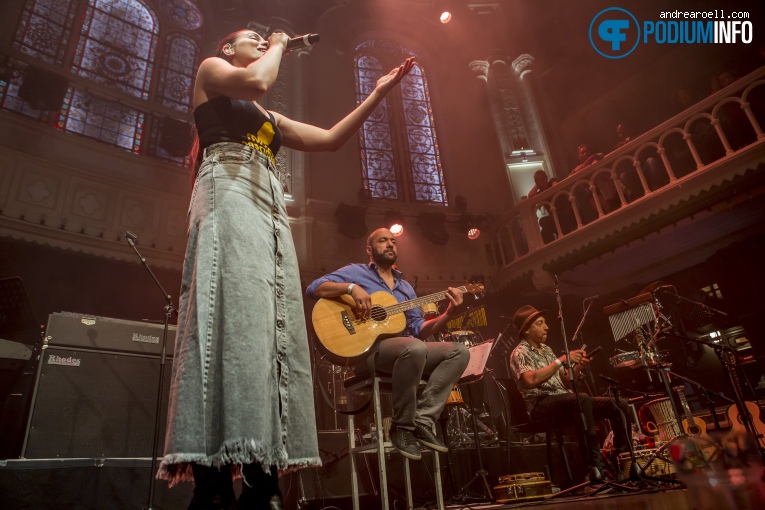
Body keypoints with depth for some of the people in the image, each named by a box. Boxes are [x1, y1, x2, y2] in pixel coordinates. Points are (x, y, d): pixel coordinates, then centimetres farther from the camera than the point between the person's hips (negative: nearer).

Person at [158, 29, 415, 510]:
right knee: (235, 322, -24)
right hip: (229, 201, -7)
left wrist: (379, 93, 28)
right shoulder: (210, 70, 18)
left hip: (270, 215, 7)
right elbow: (256, 81, -5)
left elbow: (331, 138, 28)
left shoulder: (270, 119, 34)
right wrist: (279, 47, 16)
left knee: (277, 331, -8)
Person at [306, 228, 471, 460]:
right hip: (367, 349, -7)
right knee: (415, 348, -37)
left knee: (459, 351, -9)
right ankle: (402, 426, -16)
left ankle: (422, 421, -14)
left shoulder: (405, 286, 24)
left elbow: (418, 330, 16)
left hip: (404, 349, 7)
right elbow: (313, 288, -7)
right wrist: (352, 288, -22)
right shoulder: (356, 272, 7)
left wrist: (448, 313, 0)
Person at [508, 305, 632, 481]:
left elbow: (565, 381, 18)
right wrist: (561, 360, -23)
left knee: (619, 404, -5)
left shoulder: (546, 349, 19)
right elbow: (531, 380, -27)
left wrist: (579, 366, -2)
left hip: (565, 400, 8)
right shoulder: (520, 353, -7)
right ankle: (595, 463, -32)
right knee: (582, 398, -37)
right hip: (542, 405, -8)